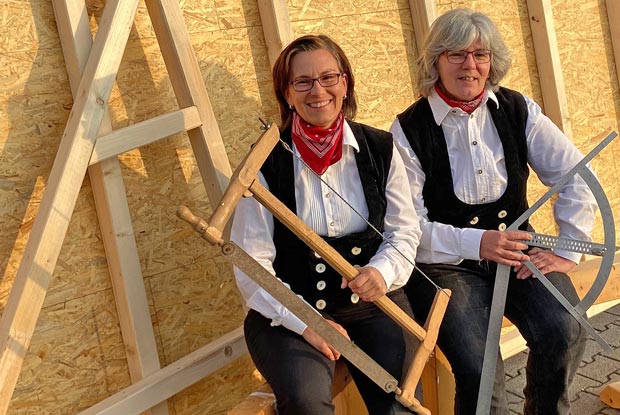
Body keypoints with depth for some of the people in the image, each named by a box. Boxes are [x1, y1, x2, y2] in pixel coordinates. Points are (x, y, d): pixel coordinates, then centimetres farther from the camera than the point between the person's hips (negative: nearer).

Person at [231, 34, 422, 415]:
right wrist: (304, 323, -18)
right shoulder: (266, 162, -5)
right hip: (290, 312, -2)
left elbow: (404, 231, 6)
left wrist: (382, 271, -17)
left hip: (372, 302, 2)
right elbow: (252, 266, -7)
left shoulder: (380, 149, 3)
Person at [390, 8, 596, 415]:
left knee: (564, 331, -22)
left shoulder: (517, 110, 3)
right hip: (446, 264, -3)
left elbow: (575, 176, 5)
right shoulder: (408, 129, -7)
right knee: (479, 370, -25)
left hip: (518, 250, 4)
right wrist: (476, 242, -23)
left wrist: (567, 250, -2)